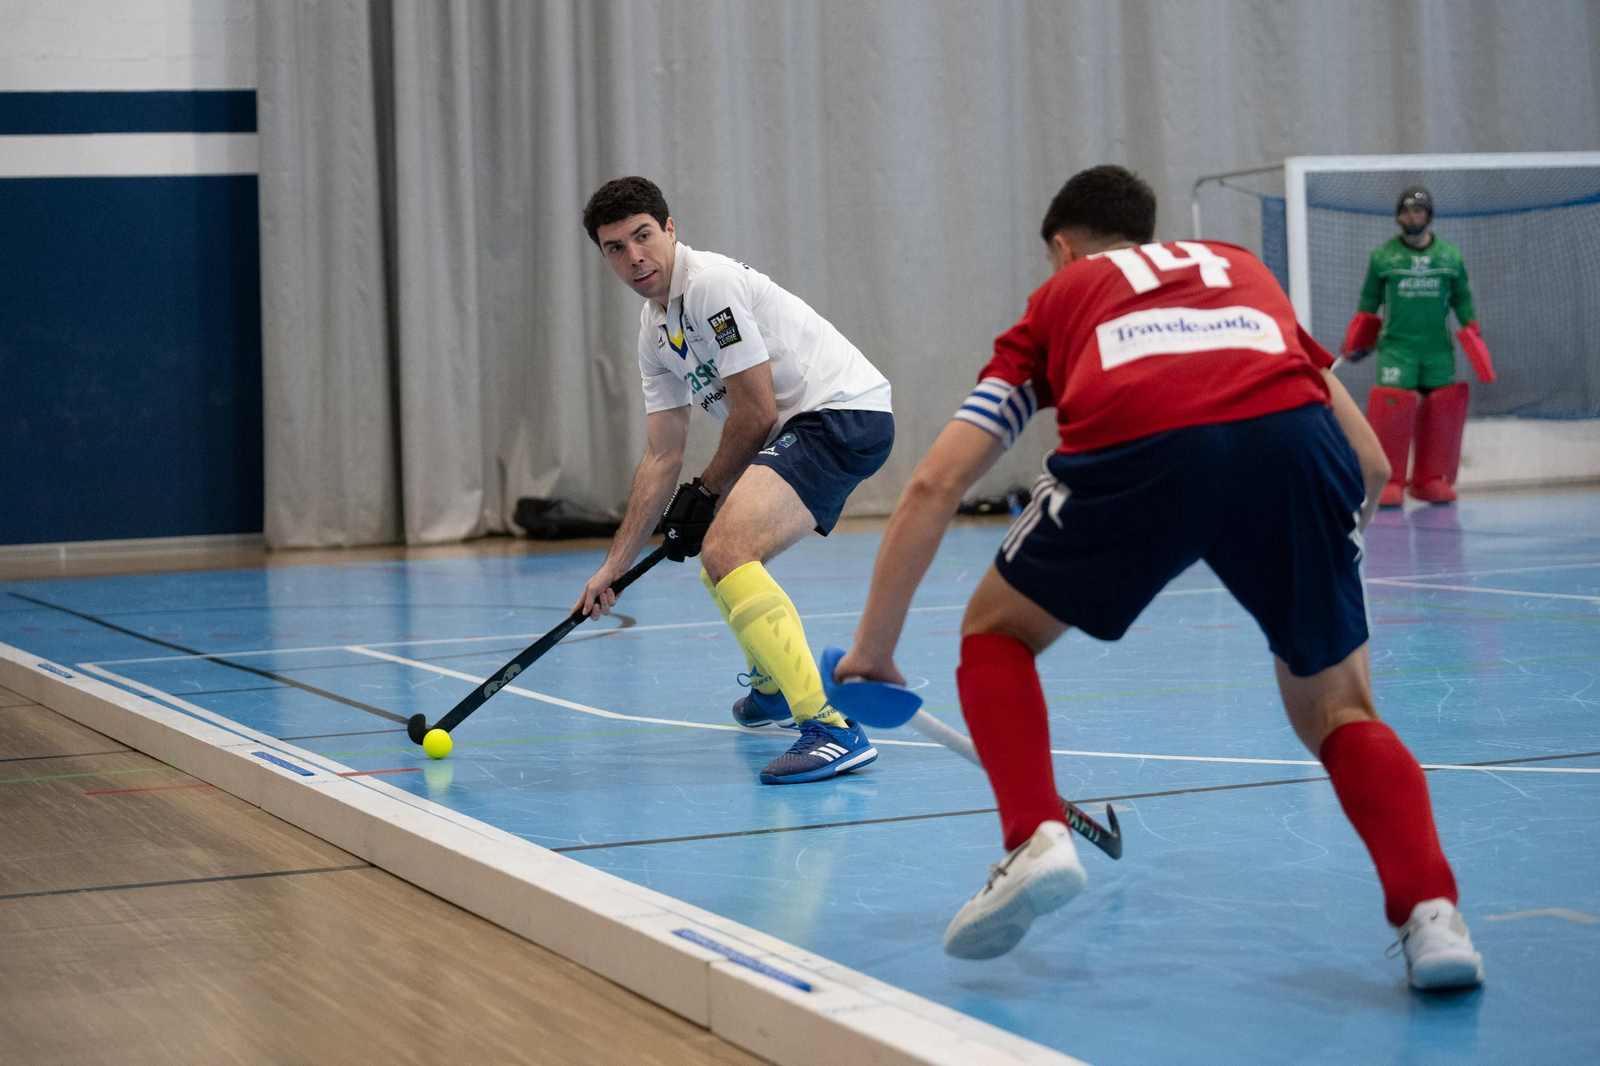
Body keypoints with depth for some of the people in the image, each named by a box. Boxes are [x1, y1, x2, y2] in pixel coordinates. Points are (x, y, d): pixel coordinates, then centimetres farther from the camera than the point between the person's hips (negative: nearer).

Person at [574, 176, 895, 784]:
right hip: (802, 427, 11)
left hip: (844, 410, -10)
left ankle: (832, 730, -33)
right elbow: (662, 456, 17)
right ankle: (772, 689, 51)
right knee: (721, 560, 25)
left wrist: (705, 495, -1)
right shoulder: (654, 330, 15)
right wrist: (615, 565, 15)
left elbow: (757, 411, -15)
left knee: (725, 549, -27)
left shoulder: (711, 283, -14)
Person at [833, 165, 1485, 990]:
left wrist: (874, 646, 33)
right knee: (1337, 714, 21)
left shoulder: (1061, 294, 35)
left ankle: (1035, 838, 5)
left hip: (1135, 449, -2)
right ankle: (1430, 911, -1)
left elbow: (934, 486, 26)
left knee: (996, 633, 26)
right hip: (1293, 436, 2)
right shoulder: (1243, 270, 39)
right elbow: (1369, 463, 33)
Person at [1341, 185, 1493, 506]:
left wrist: (1474, 335, 7)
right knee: (1392, 408, -14)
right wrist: (1357, 342, 6)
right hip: (1396, 346, -2)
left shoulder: (1450, 255, 8)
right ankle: (1388, 482, -10)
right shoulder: (1382, 255, 3)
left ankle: (1431, 480, 9)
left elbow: (1461, 299, 15)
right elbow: (1369, 300, 11)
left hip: (1439, 348, 2)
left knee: (1441, 410, -1)